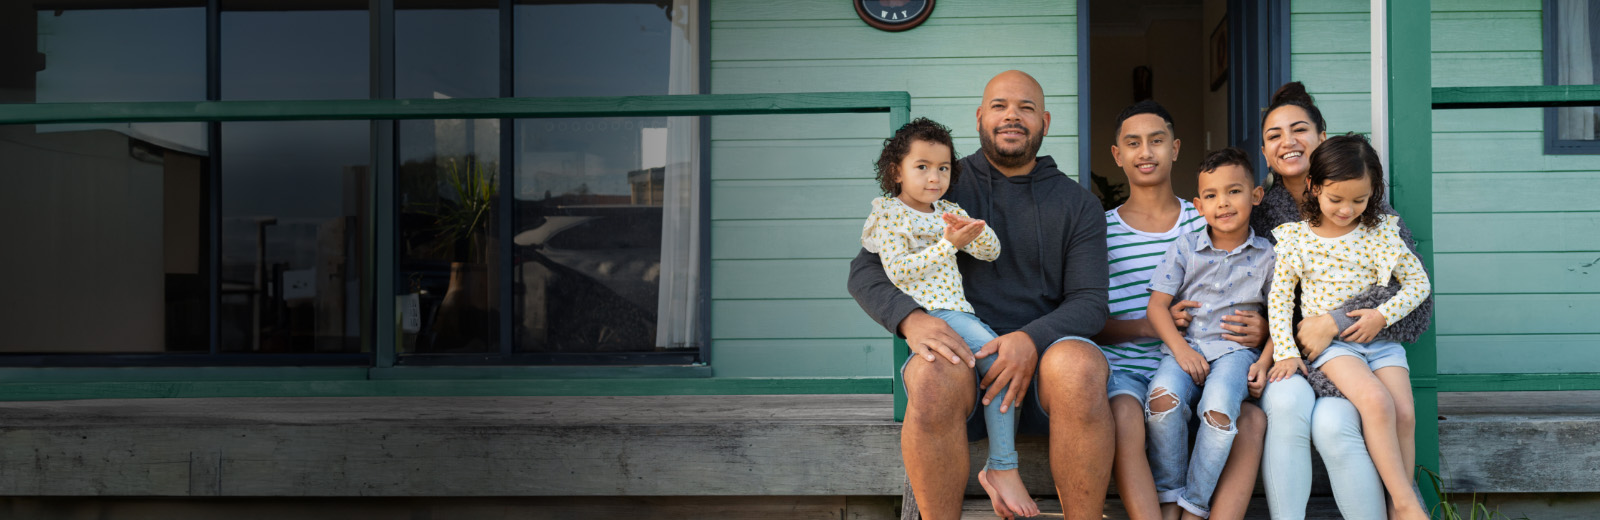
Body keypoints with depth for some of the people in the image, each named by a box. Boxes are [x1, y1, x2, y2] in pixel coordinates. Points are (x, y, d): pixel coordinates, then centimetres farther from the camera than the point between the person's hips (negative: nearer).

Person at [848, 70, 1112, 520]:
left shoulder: (1077, 204, 13)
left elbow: (1089, 301, 4)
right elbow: (865, 269, 4)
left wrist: (1031, 339, -19)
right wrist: (911, 318, -19)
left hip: (1042, 352, 1)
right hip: (958, 353, -1)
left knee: (1079, 366, -35)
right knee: (934, 375, -36)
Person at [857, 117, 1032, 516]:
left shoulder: (948, 212, 20)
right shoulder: (890, 214, 0)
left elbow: (991, 252, 14)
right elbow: (900, 272, -12)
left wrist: (974, 231, -8)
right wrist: (948, 245, -17)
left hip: (957, 308, 7)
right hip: (924, 311, -7)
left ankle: (997, 467, -11)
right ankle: (1003, 468, -22)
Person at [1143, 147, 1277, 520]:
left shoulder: (1266, 256, 7)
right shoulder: (1185, 248, 7)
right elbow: (1157, 305, 3)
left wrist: (1265, 360, -5)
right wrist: (1181, 349, -11)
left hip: (1236, 349, -1)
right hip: (1185, 346, 1)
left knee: (1219, 408, -33)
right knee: (1163, 398, -32)